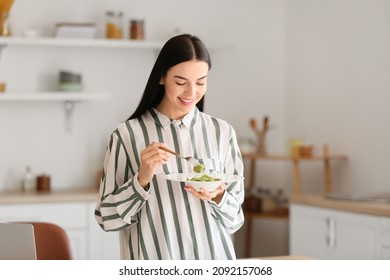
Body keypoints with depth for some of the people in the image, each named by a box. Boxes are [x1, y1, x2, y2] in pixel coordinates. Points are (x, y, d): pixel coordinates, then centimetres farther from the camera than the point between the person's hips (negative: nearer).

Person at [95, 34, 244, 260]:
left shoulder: (222, 132, -2)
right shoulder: (127, 135, -8)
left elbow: (234, 218, 3)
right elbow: (108, 218, -6)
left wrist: (218, 197, -15)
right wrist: (142, 179, -18)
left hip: (213, 259, 2)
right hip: (153, 264, -2)